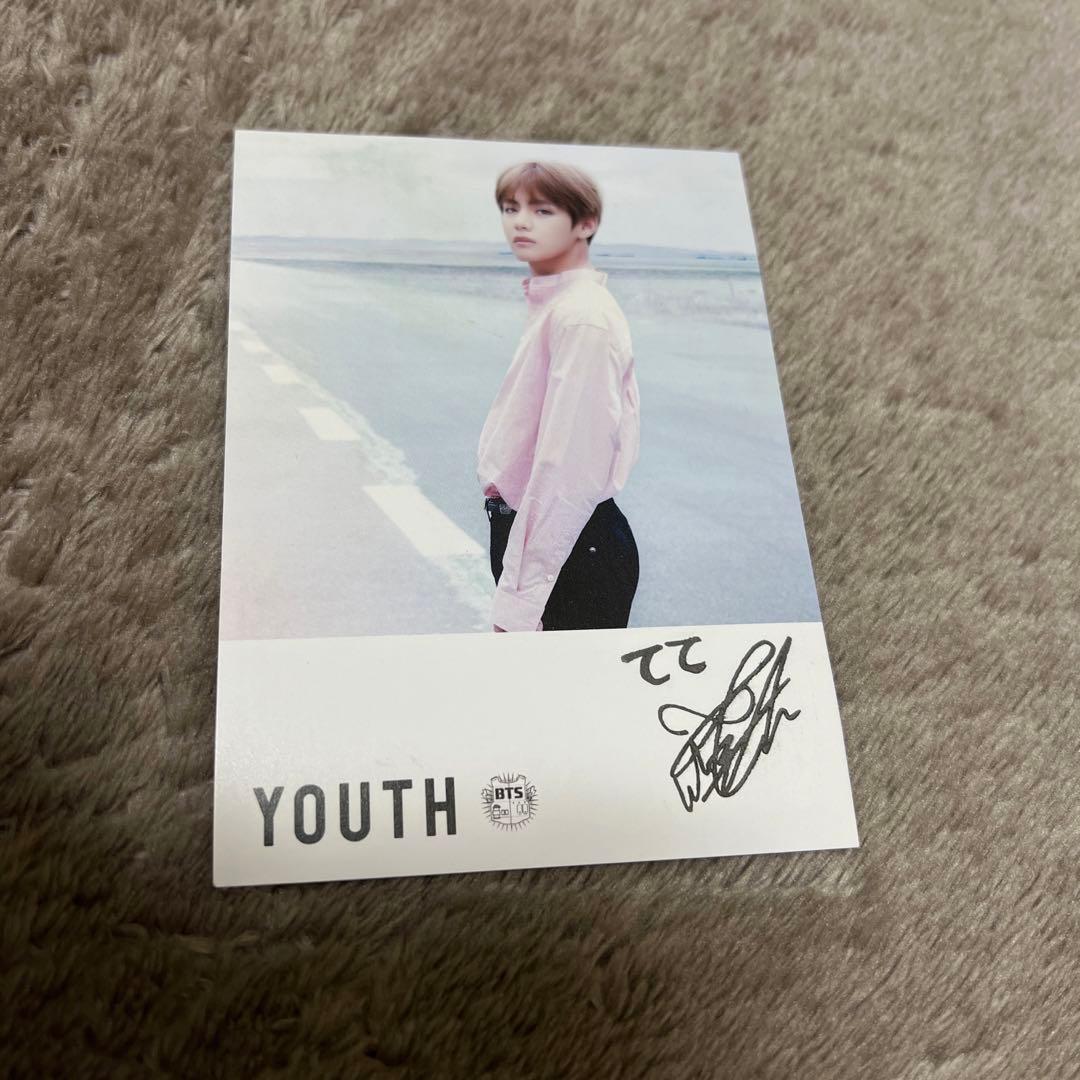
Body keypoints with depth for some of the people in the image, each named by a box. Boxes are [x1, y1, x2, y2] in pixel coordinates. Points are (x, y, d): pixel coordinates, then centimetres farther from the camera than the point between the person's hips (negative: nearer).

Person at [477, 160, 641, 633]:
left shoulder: (582, 318, -18)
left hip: (571, 550, -9)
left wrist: (520, 597, -23)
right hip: (528, 526, 9)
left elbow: (569, 466, -23)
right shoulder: (549, 304, 11)